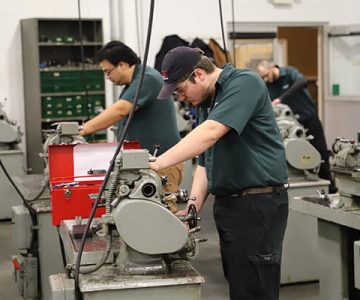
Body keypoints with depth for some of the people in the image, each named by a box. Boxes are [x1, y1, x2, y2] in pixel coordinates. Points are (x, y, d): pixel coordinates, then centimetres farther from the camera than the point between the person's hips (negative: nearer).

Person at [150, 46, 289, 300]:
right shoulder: (207, 103, 16)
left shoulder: (244, 83, -12)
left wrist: (157, 165, -29)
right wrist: (192, 207, 1)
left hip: (257, 202, -9)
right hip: (227, 203, 9)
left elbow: (210, 134, -25)